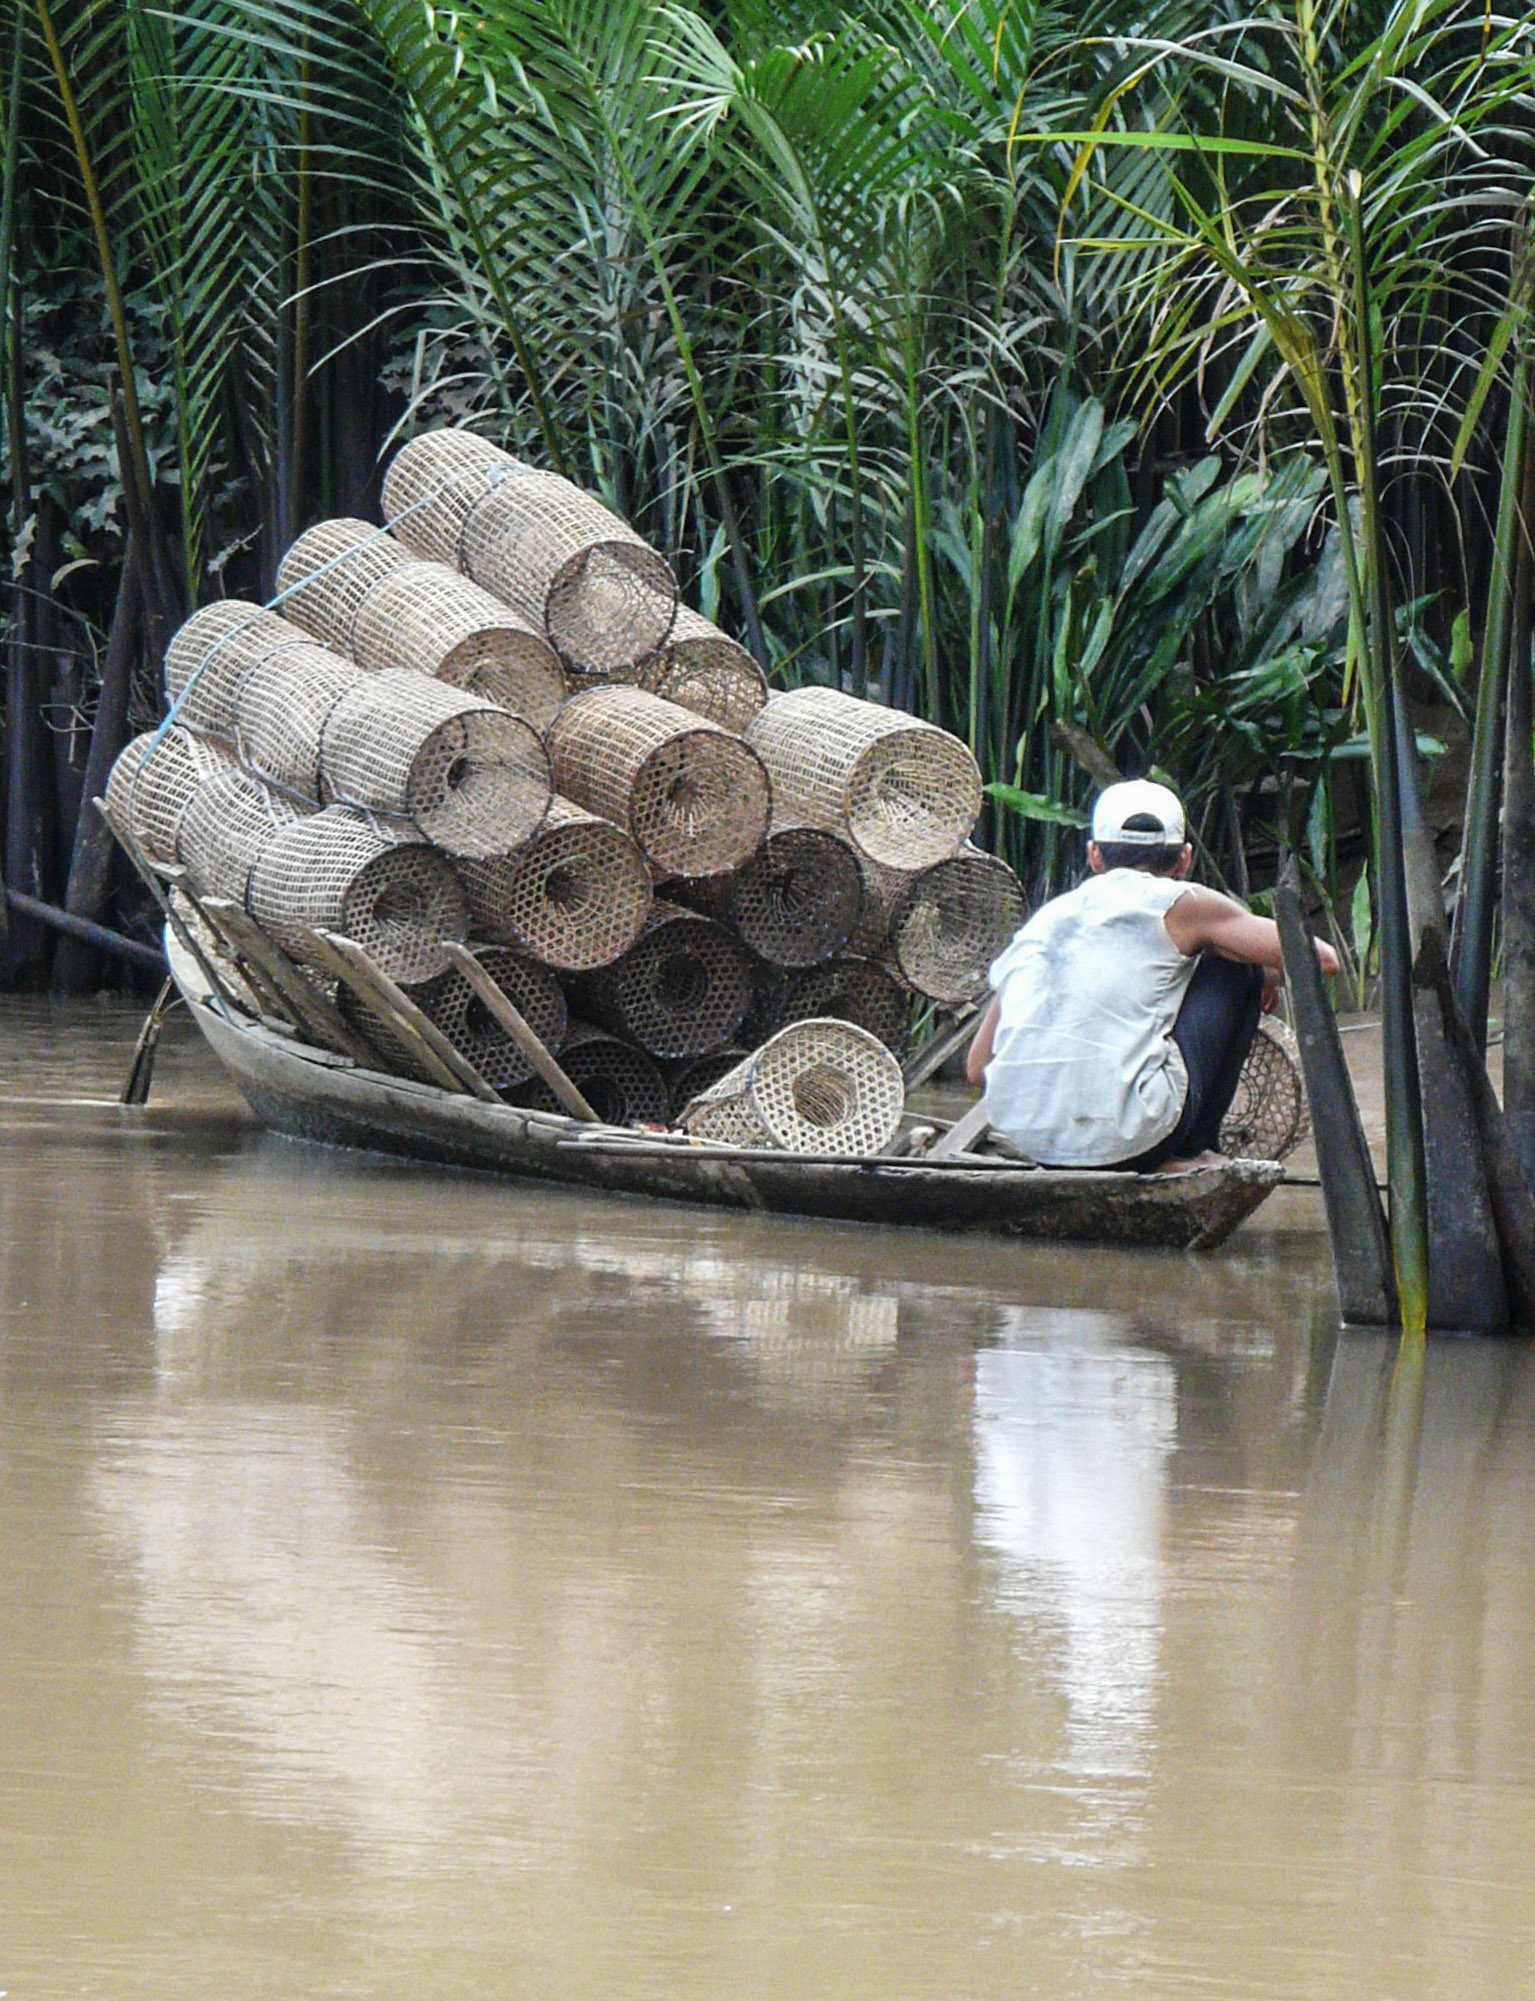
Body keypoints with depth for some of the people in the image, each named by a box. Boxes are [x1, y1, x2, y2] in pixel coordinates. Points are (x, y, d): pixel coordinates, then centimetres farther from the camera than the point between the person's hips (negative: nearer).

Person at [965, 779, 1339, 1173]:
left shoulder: (1045, 918, 21)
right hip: (1127, 1136, -5)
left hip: (1025, 1137, 5)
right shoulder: (1179, 905, 8)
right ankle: (1189, 1153, 16)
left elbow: (978, 1066, 23)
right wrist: (1269, 974, 33)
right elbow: (1320, 959, 10)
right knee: (1236, 967, 19)